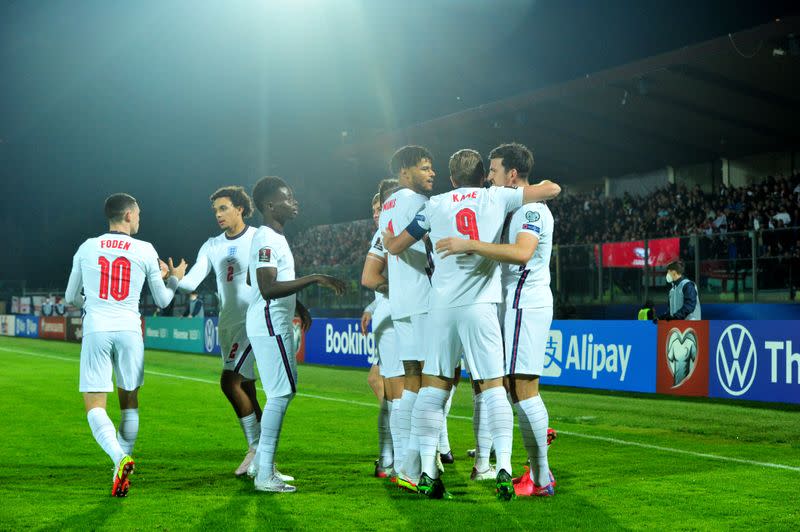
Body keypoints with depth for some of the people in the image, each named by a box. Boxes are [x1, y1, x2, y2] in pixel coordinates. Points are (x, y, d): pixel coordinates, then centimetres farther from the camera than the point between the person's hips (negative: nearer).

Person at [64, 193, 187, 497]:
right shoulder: (145, 251, 4)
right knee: (129, 401, 16)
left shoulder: (86, 248, 7)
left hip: (96, 331, 0)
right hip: (129, 329, 1)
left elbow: (72, 298, 16)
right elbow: (163, 301, 13)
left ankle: (120, 458, -23)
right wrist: (174, 279, 33)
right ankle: (122, 469, 17)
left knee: (94, 405, -1)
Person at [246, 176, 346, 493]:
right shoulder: (267, 241, -17)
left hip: (276, 325, 11)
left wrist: (297, 307, 29)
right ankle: (265, 475, -6)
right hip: (270, 326, -11)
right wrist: (313, 279, -27)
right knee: (281, 394, -9)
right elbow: (268, 290, -28)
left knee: (283, 392, 16)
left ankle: (261, 462, 24)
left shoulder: (272, 237, 15)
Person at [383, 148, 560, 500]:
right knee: (493, 388, 3)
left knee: (433, 388, 7)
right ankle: (503, 468, -5)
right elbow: (553, 189, 12)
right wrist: (539, 185, 34)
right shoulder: (497, 197, 7)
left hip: (441, 306, 1)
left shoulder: (435, 205, 10)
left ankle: (428, 472, 4)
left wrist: (385, 235, 37)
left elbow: (395, 246, 15)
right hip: (480, 306, -1)